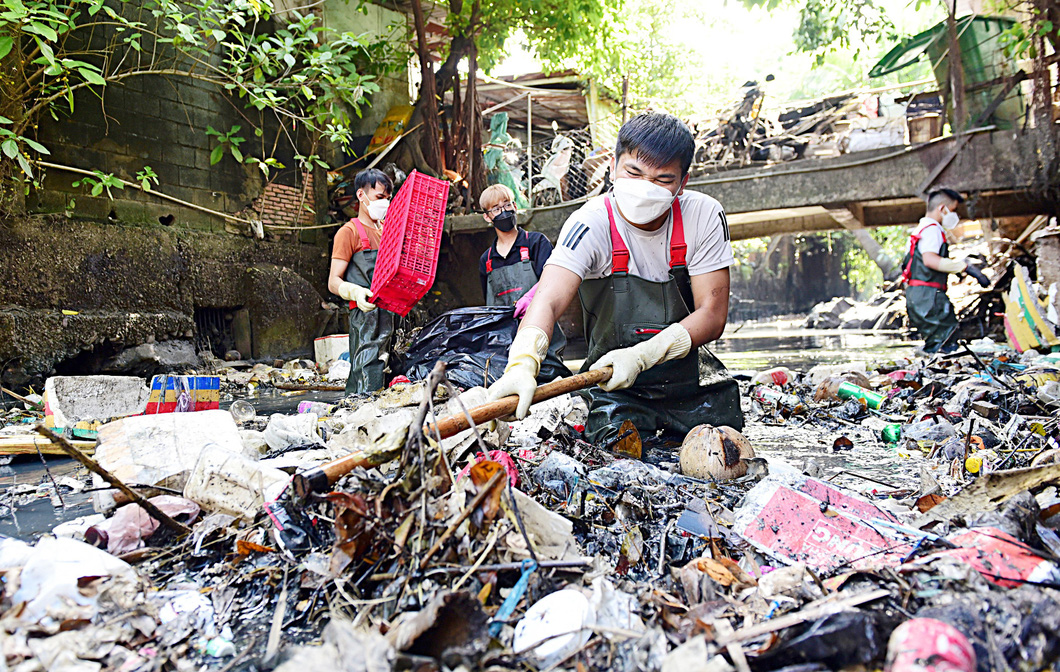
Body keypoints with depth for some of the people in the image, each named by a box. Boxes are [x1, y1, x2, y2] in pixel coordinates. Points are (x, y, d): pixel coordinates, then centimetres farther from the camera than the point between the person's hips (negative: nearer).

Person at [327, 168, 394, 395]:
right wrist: (356, 292, -26)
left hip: (390, 313, 7)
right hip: (366, 314, -7)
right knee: (368, 377, -14)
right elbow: (333, 282, -6)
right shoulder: (349, 232, 0)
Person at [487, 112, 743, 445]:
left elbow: (712, 314, -13)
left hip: (695, 380, 2)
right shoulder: (590, 224, -19)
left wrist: (641, 356, -27)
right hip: (617, 390, -2)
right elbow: (548, 301, -33)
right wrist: (522, 363, -54)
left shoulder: (704, 215, -11)